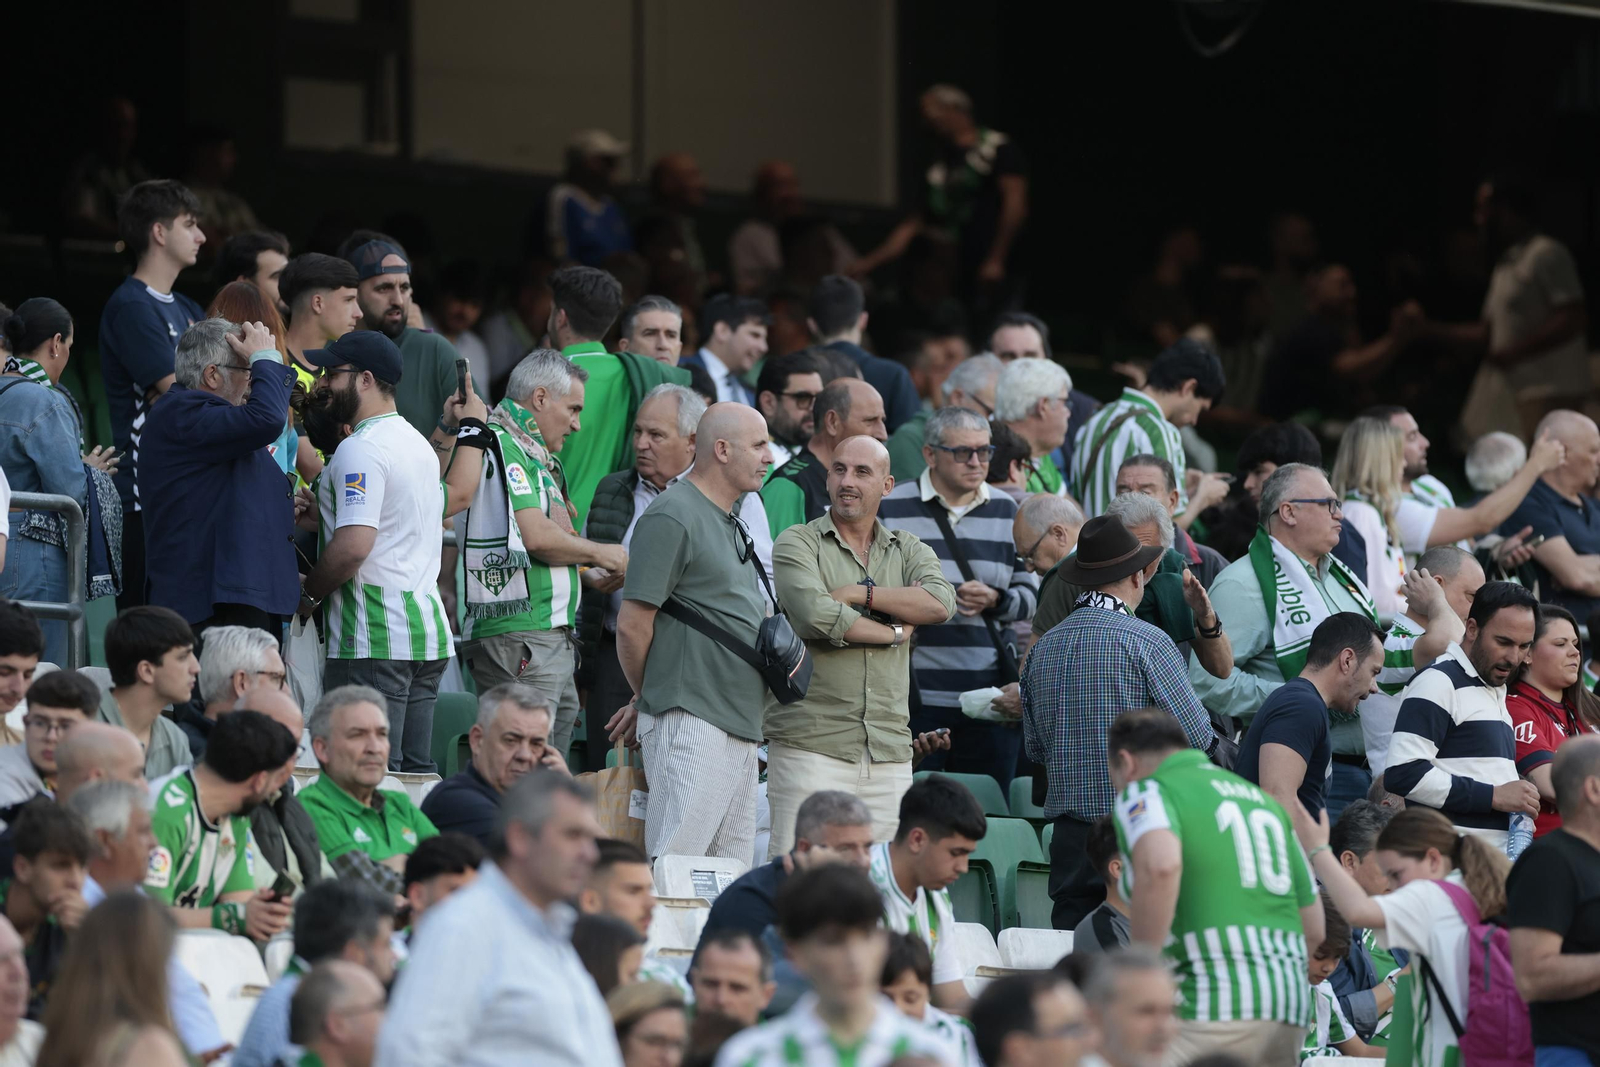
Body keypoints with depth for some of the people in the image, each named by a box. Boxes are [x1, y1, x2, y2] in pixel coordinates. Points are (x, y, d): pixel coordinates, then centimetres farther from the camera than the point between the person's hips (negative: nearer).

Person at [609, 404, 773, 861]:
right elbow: (632, 625, -13)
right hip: (692, 724, -10)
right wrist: (648, 697, 3)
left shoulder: (729, 523, 20)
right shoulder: (672, 518, -10)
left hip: (741, 728, 10)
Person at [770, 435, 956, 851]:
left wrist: (859, 593, -10)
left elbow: (940, 603, -5)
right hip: (812, 745, -4)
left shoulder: (908, 550, 16)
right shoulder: (797, 545, 3)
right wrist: (895, 632, -3)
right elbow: (817, 616, -14)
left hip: (890, 751, 4)